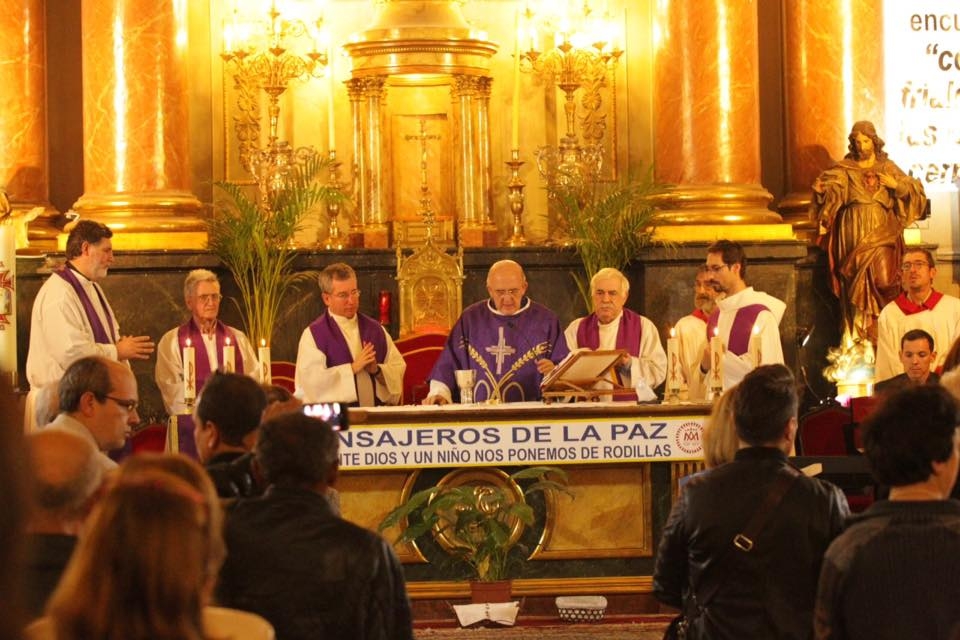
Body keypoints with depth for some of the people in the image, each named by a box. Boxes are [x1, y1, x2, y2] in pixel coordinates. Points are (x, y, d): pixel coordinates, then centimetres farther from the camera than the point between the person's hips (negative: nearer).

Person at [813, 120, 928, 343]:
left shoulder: (887, 167, 11)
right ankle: (857, 337, -1)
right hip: (853, 232, 0)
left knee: (884, 280, -13)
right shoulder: (845, 168, 9)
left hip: (882, 233, 0)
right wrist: (821, 189, -26)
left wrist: (896, 185, -8)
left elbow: (913, 191, 9)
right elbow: (831, 189, -5)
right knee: (856, 283, -4)